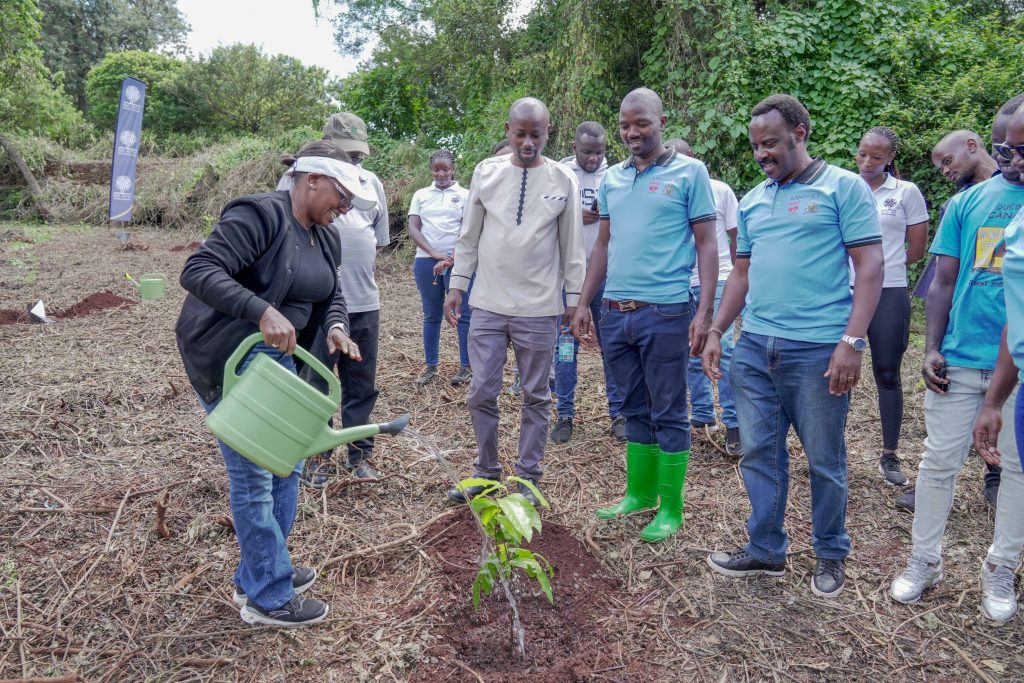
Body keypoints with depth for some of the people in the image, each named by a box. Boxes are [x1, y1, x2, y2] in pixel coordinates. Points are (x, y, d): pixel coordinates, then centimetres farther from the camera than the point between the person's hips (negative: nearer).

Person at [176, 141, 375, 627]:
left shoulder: (324, 238, 8)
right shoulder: (259, 215, -19)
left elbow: (331, 295, 14)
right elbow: (198, 271, -27)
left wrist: (335, 326, -8)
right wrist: (263, 312, -37)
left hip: (277, 355, 10)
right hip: (227, 357, -10)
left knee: (286, 466, 15)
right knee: (253, 475, -3)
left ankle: (257, 574, 33)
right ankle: (268, 598, 12)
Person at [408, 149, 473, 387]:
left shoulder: (465, 195, 4)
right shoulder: (421, 195, 12)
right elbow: (413, 229, 4)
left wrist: (450, 260, -14)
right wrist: (434, 253, -11)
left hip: (457, 261, -3)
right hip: (426, 261, 3)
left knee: (463, 314, -2)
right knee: (431, 315, 8)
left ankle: (466, 366, 5)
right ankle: (430, 366, 15)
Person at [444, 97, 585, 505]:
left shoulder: (563, 180, 0)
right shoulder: (486, 171, 3)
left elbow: (572, 245, 3)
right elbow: (469, 235, 8)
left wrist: (574, 296, 1)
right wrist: (457, 284, 4)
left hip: (539, 308, -1)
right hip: (488, 304, 2)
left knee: (536, 396, 8)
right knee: (481, 393, 6)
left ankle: (528, 477, 22)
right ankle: (486, 471, 24)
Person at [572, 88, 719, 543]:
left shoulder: (689, 173, -2)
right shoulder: (611, 179, 12)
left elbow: (707, 244, -4)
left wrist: (704, 311, -13)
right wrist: (584, 303, 12)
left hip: (664, 313, -5)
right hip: (615, 313, 5)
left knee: (669, 414, 4)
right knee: (635, 411, 15)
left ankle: (670, 508, 16)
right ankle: (639, 493, 29)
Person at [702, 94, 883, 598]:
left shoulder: (843, 187, -2)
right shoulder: (752, 201, 15)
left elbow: (870, 267, -7)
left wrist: (852, 341, -16)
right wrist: (715, 332, 12)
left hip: (818, 349, -5)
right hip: (754, 347, 5)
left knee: (824, 460, 8)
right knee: (759, 453, 10)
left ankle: (831, 555, 27)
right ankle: (766, 550, 26)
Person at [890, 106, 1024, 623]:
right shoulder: (967, 203, 5)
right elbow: (944, 282, 5)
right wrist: (932, 348, -3)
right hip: (960, 357, 0)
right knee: (940, 461, 5)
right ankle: (924, 561, 21)